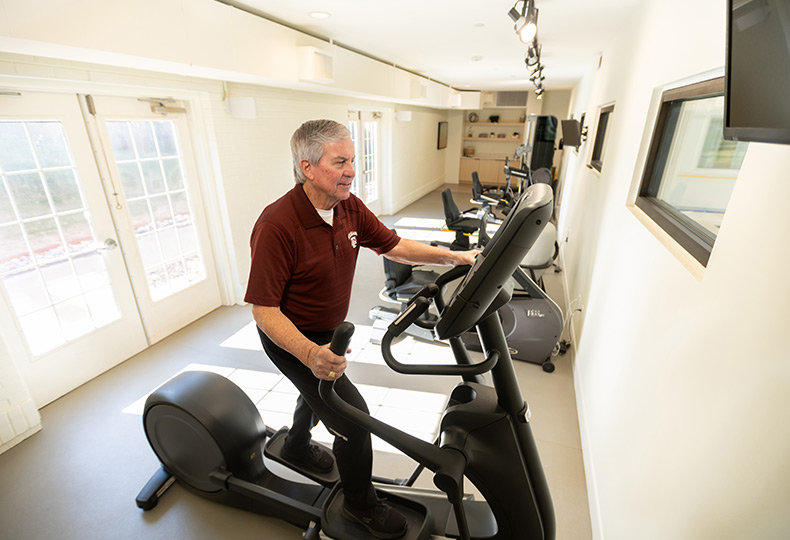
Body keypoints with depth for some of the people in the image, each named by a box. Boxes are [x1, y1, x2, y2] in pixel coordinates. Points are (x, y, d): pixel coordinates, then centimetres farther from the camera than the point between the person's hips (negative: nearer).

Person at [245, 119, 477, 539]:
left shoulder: (349, 207, -11)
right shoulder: (276, 226, -32)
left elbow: (393, 246, -3)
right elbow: (264, 310, -29)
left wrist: (453, 257, -11)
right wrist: (310, 354, -43)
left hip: (328, 332, 8)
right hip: (291, 339, -7)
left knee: (321, 390, 30)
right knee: (352, 414, -6)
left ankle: (297, 445, 64)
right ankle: (359, 503, 25)